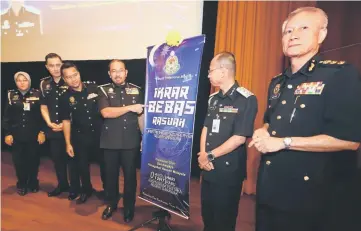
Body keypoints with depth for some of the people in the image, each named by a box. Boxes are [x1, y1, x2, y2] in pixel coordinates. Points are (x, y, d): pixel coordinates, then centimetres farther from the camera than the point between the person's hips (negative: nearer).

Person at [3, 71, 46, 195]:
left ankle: (33, 183, 28)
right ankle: (21, 184, 26)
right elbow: (6, 116, 4)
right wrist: (7, 133, -1)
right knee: (19, 160, 7)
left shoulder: (37, 94, -2)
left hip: (33, 134, -1)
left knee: (33, 160, 9)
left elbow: (42, 114, -2)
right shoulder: (11, 95, 2)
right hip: (17, 135, 1)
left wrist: (42, 131, -6)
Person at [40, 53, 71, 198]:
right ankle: (62, 184, 33)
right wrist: (49, 123, -2)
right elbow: (43, 107, 12)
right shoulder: (44, 84, 7)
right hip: (53, 129, 5)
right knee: (57, 158, 15)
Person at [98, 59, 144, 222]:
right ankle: (111, 204, 37)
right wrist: (130, 107, -20)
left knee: (130, 175, 10)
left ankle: (129, 207, 30)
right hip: (110, 141, 0)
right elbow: (106, 112, -18)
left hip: (131, 141, 1)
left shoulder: (136, 90, 3)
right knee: (111, 174, 14)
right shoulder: (103, 90, -1)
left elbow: (141, 116, 7)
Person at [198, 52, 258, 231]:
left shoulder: (246, 100, -15)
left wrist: (210, 155, -12)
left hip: (228, 171, -6)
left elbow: (239, 138, -18)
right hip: (208, 169, 7)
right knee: (207, 216, 21)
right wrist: (202, 155, -5)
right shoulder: (213, 98, 8)